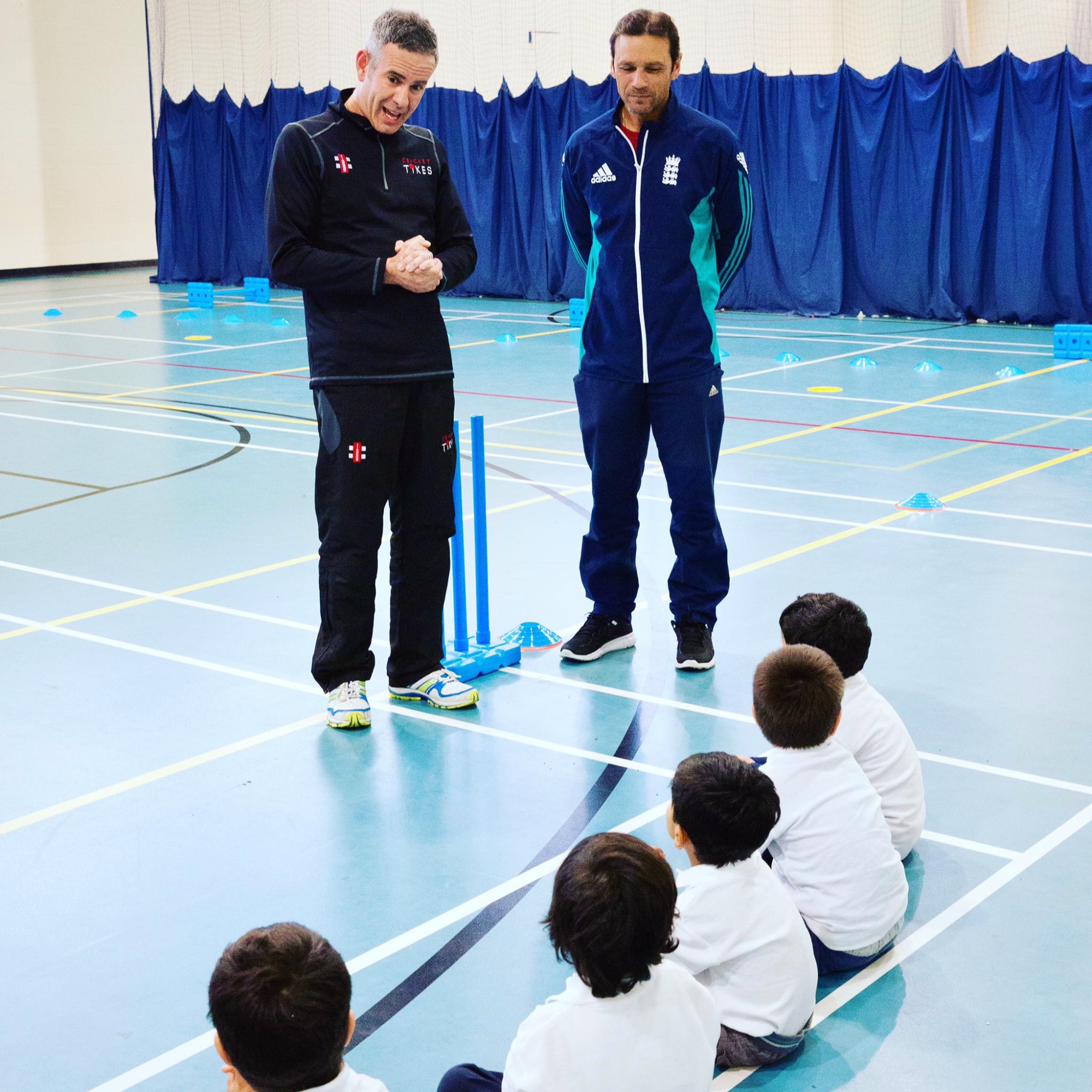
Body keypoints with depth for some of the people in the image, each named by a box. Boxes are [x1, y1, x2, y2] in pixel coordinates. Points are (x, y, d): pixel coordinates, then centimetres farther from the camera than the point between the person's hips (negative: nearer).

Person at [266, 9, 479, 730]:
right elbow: (288, 257, -9)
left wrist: (436, 268, -7)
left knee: (429, 525, 9)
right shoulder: (307, 144, -3)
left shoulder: (427, 151, 13)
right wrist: (383, 271, -15)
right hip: (350, 374, -5)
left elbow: (463, 246, 16)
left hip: (427, 370, 5)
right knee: (351, 533, -1)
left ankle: (417, 665, 21)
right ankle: (344, 673, 12)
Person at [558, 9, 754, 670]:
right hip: (608, 355, 3)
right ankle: (610, 614, 24)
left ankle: (695, 619, 16)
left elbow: (737, 234, 8)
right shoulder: (585, 148, 3)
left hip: (688, 357, -2)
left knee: (693, 494, 2)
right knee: (609, 491, 10)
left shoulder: (712, 143, -6)